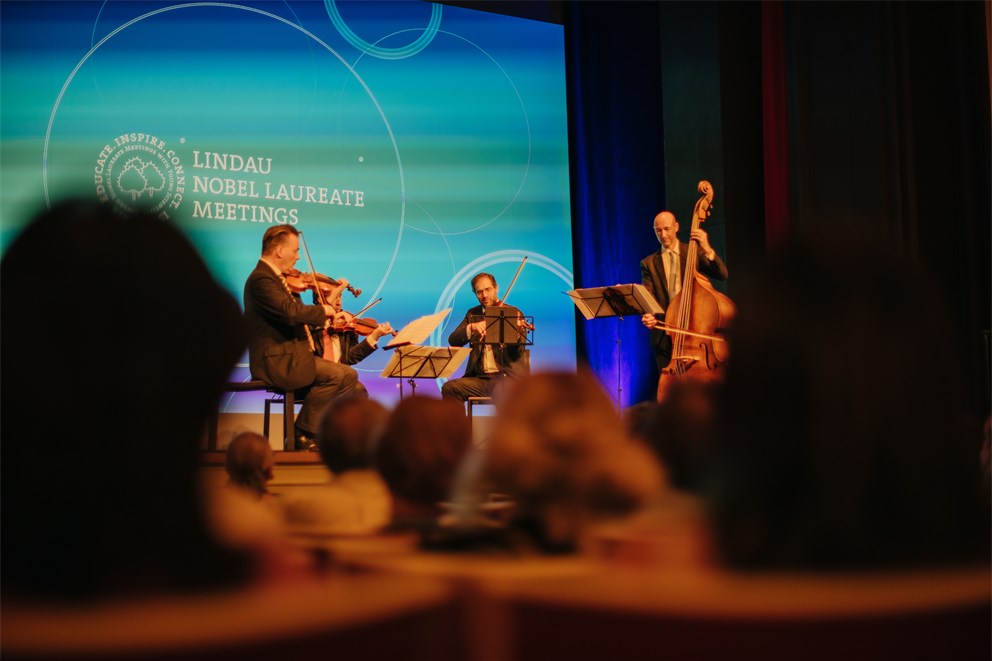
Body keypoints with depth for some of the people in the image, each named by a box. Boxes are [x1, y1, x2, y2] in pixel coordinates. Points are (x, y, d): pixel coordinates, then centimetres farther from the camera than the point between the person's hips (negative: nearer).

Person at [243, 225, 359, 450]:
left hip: (288, 358, 10)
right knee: (345, 375, -22)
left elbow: (299, 317, 20)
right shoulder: (261, 279, -14)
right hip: (277, 362, -10)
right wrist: (322, 310, -12)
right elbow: (291, 312, -29)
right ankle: (303, 434, -13)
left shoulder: (277, 279, 19)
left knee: (355, 389, 3)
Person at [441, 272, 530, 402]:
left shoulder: (514, 314, 3)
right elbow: (453, 341, 2)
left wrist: (517, 335, -29)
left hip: (507, 376, -4)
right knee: (449, 388, -21)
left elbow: (517, 353, -7)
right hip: (480, 378, 4)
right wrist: (471, 327, -17)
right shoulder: (473, 314, 15)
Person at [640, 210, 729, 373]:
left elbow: (722, 274, -5)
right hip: (664, 336, 1)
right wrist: (647, 315, -23)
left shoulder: (694, 252, 7)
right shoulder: (649, 263, 10)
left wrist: (707, 250, -20)